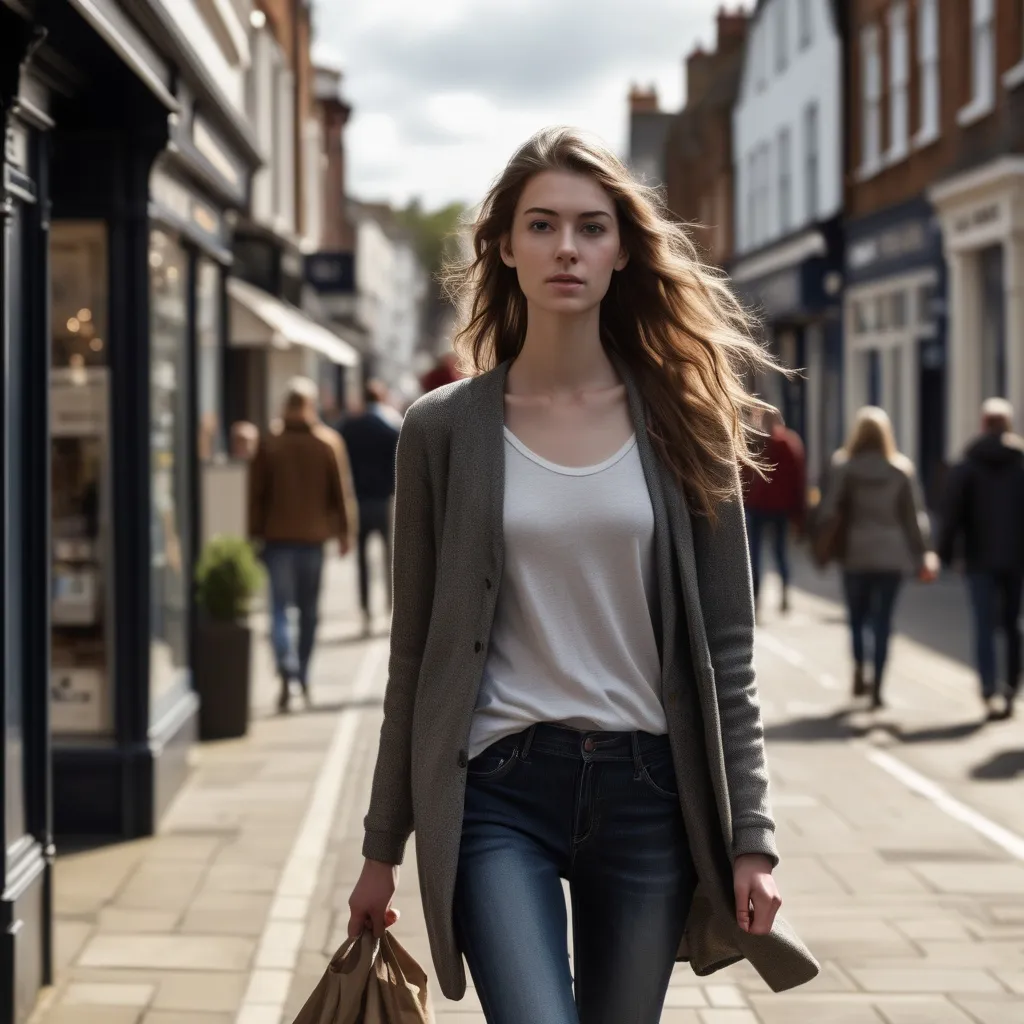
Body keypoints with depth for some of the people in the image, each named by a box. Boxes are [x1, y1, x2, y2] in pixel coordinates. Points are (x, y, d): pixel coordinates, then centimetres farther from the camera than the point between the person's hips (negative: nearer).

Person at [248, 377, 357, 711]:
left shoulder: (269, 444, -3)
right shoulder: (329, 442, -1)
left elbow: (257, 494, -1)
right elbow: (342, 490, 2)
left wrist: (255, 535, 6)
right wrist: (345, 531, 10)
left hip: (278, 536, -1)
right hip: (314, 535, 1)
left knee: (280, 608, -2)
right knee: (309, 610, 13)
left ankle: (287, 671, -22)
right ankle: (302, 675, 20)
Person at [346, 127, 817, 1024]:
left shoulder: (682, 422, 3)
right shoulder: (445, 430, 2)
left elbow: (725, 650, 4)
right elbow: (417, 653, 5)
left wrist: (750, 837, -1)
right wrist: (383, 848, 6)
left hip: (646, 789, 2)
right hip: (498, 790, -1)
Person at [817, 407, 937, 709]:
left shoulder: (843, 468, -5)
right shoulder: (901, 470, 0)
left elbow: (827, 510, -8)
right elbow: (915, 514, 1)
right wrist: (924, 554, 6)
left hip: (855, 552, 0)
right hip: (892, 554, 0)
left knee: (857, 615, 16)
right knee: (883, 619, 2)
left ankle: (859, 672, 7)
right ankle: (876, 686, -2)